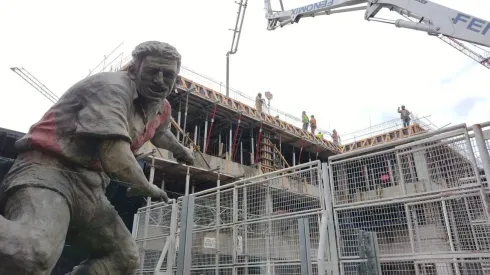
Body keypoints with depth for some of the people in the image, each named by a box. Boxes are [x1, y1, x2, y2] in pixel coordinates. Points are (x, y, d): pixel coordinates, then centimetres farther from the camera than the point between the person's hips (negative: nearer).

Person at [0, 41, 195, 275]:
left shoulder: (161, 108, 13)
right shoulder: (112, 87, -15)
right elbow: (116, 160, -26)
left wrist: (179, 149, 56)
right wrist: (147, 187, -8)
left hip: (88, 186, 10)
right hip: (49, 171, -9)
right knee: (34, 252, -39)